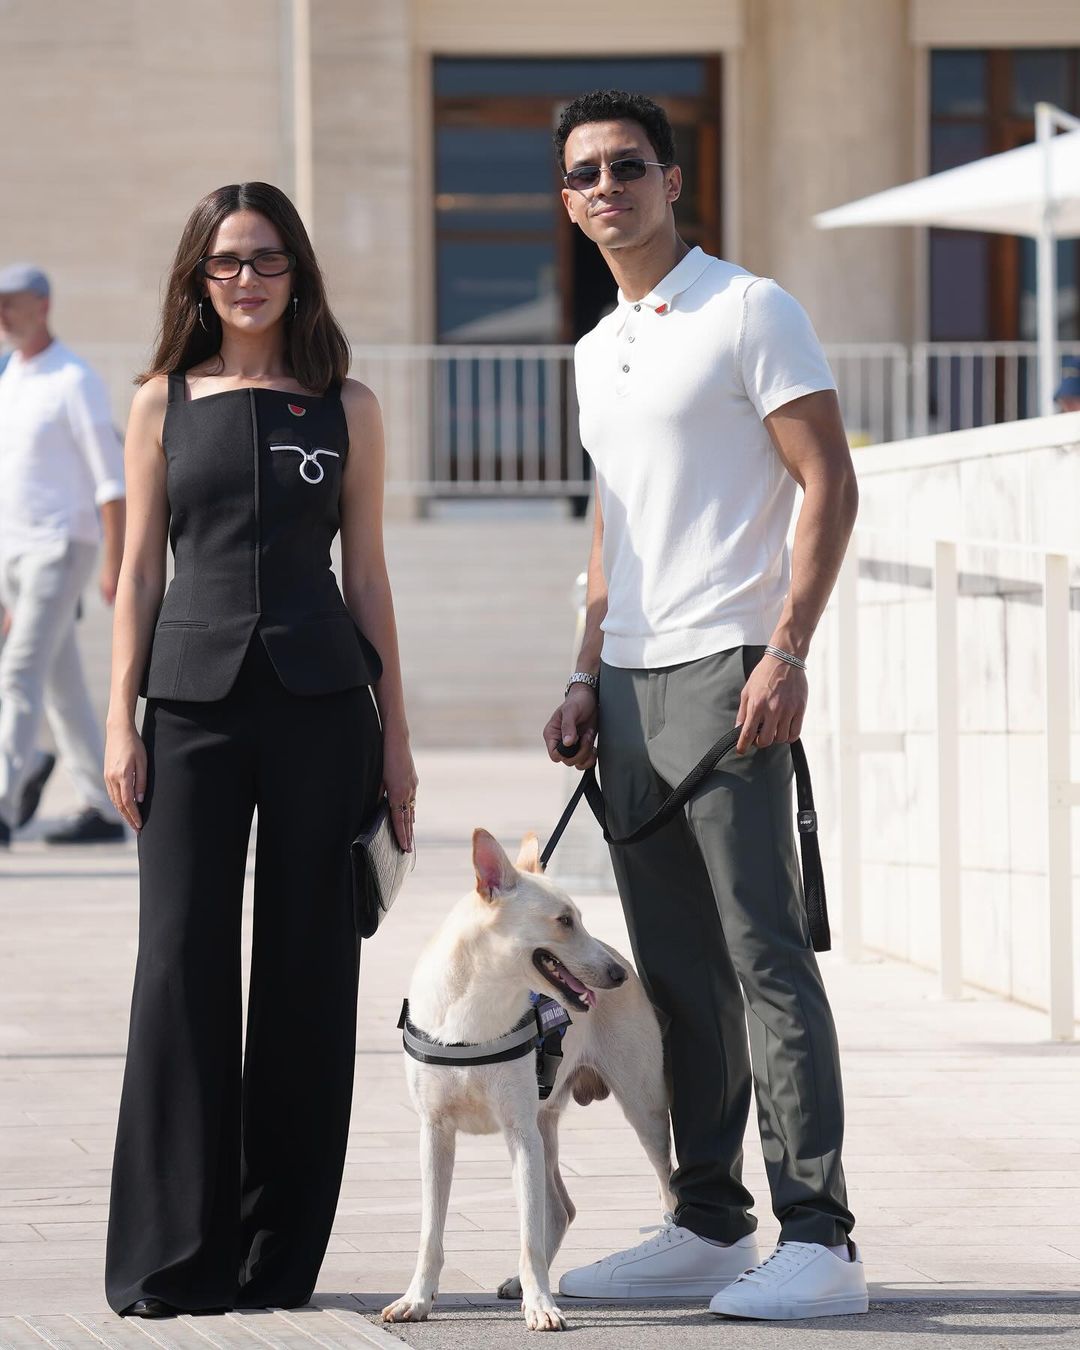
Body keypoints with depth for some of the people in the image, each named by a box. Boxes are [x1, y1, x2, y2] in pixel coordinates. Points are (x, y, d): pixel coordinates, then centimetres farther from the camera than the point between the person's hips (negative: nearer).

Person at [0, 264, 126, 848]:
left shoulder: (75, 382, -10)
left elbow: (111, 477, -13)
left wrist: (115, 563, -19)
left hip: (59, 547, -8)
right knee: (62, 688, 10)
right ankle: (104, 809, 17)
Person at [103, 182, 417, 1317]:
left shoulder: (347, 409, 9)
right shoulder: (164, 402, 9)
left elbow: (366, 575, 10)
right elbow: (140, 571, 8)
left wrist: (394, 736, 6)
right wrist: (122, 721, 0)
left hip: (319, 703, 0)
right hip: (195, 701, 0)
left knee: (307, 968, 1)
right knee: (181, 963, -4)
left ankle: (277, 1253, 9)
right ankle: (172, 1256, 2)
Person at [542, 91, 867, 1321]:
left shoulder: (748, 311, -5)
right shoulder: (596, 351, 19)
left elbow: (828, 485, -10)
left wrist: (786, 652, -18)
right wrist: (586, 677, 16)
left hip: (723, 668, -8)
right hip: (630, 683, 8)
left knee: (763, 955, -11)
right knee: (676, 972, 10)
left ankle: (816, 1239, -11)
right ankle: (708, 1225, 16)